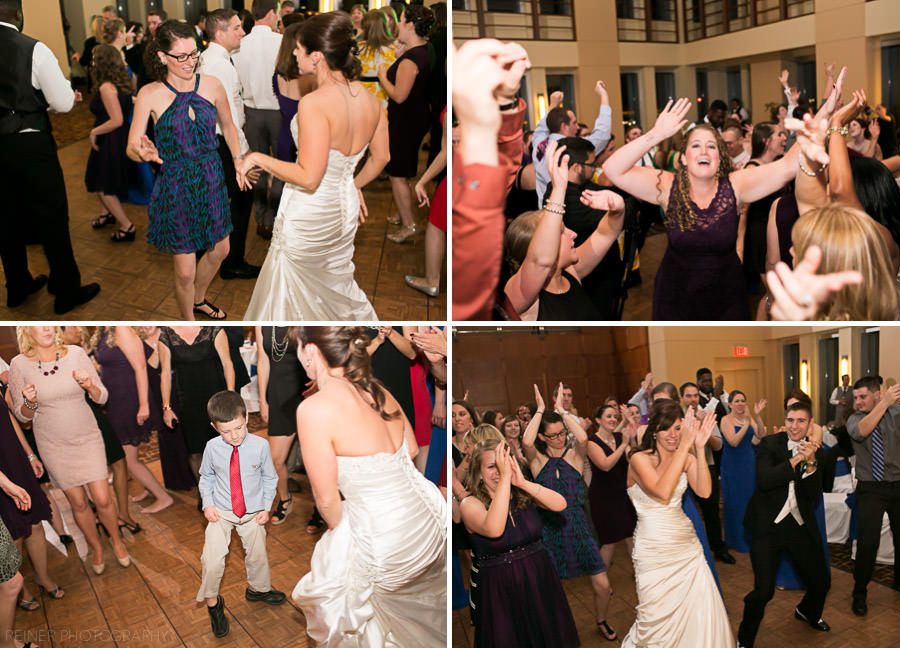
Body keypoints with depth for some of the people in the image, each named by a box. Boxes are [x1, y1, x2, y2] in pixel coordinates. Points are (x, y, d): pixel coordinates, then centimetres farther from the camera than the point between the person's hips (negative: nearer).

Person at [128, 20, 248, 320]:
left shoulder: (212, 85, -7)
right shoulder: (150, 95, -15)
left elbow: (228, 126, 10)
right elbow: (131, 146, -16)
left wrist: (239, 165, 9)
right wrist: (144, 152, -38)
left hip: (212, 182, 4)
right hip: (175, 187, -4)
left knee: (219, 251, 21)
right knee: (185, 270, 1)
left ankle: (198, 299, 50)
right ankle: (188, 321, 27)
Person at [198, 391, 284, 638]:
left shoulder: (260, 446, -20)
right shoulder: (212, 448, -17)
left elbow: (269, 478, -4)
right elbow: (206, 478, 2)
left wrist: (266, 507, -5)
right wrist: (207, 504, -7)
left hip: (252, 514, 1)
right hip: (221, 513, -1)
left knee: (257, 555, 19)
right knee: (212, 560, -8)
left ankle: (258, 588, 49)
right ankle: (212, 601, 19)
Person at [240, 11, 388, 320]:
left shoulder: (314, 104, -28)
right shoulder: (369, 98, -5)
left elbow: (308, 177, -28)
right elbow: (381, 157, 8)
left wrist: (258, 158, -15)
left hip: (309, 217, -7)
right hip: (345, 210, 7)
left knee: (288, 289, 14)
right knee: (337, 282, 27)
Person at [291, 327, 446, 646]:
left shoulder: (313, 409, -22)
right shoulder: (377, 389, 0)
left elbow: (327, 500, -15)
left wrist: (337, 528, 5)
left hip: (389, 547, -7)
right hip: (429, 521, 7)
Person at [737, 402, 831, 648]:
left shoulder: (815, 450, 3)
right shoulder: (769, 443, -7)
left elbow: (814, 497, -5)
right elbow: (764, 480, -22)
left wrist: (810, 462, -19)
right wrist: (797, 458, -23)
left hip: (801, 524, 5)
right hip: (767, 525, -5)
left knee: (822, 581, 16)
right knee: (763, 590, -12)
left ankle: (807, 612, 52)